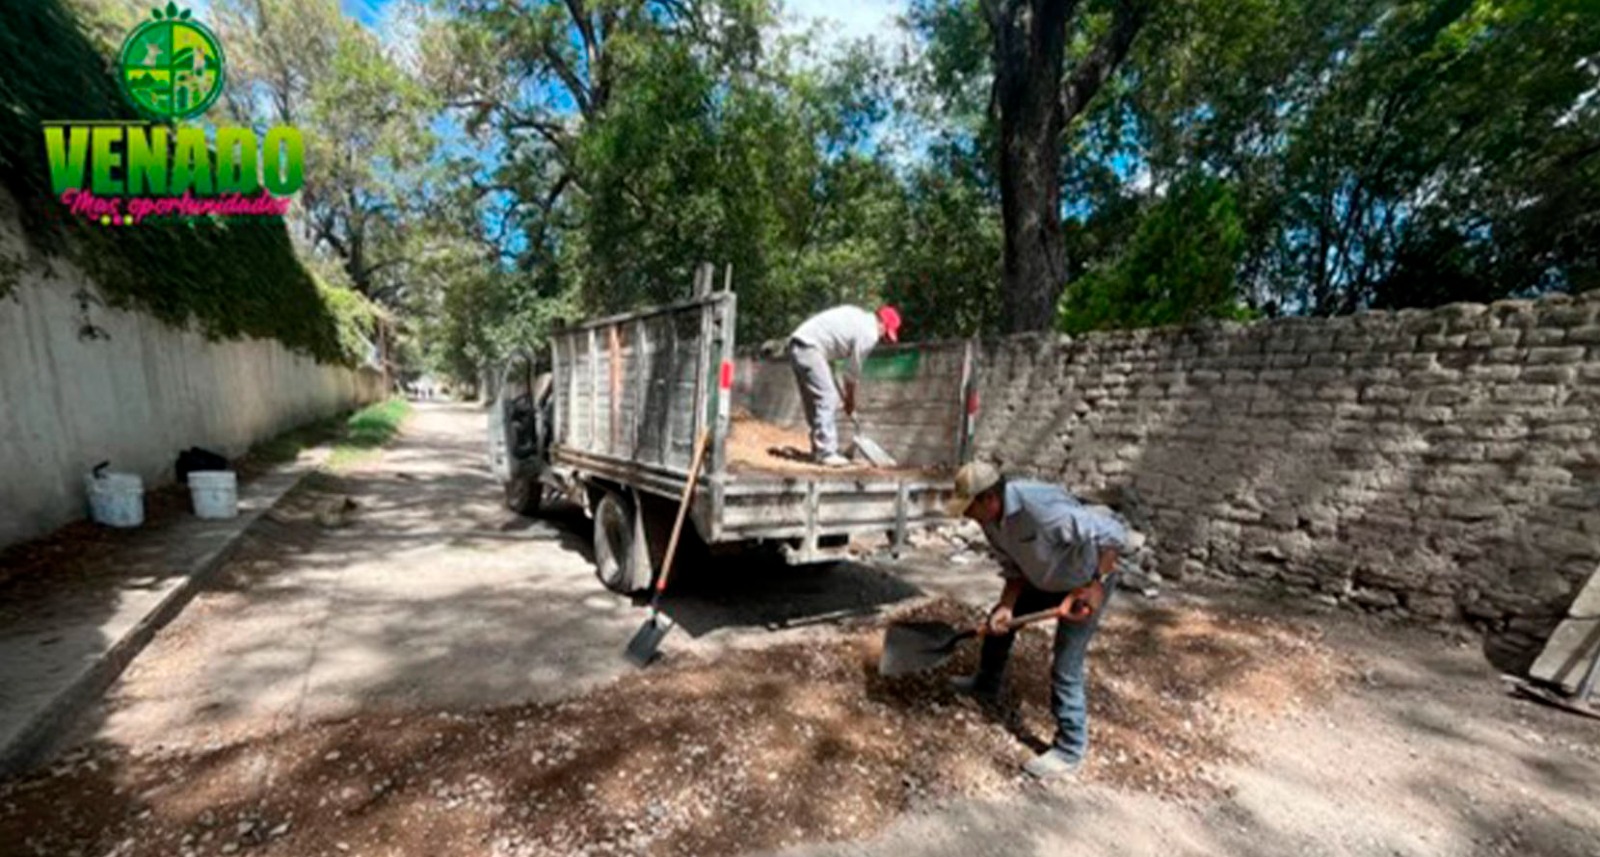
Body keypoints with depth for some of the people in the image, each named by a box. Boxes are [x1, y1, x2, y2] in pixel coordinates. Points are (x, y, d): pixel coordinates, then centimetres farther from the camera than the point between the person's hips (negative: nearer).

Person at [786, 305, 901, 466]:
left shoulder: (859, 316, 19)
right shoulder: (869, 333, -7)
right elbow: (853, 370, 1)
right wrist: (850, 399, 16)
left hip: (798, 345, 10)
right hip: (809, 348, -10)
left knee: (815, 400, 14)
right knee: (827, 399, -8)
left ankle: (819, 448, 20)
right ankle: (826, 453, -7)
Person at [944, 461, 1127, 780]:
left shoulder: (1041, 507, -40)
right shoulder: (991, 519, -13)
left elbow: (1114, 534, -33)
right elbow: (1014, 568, -2)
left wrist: (1096, 584, -30)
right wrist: (1006, 606, -15)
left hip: (1086, 582, -8)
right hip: (1045, 580, 8)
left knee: (1065, 670, -6)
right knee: (998, 621, 17)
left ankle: (1069, 751, 14)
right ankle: (986, 685, 41)